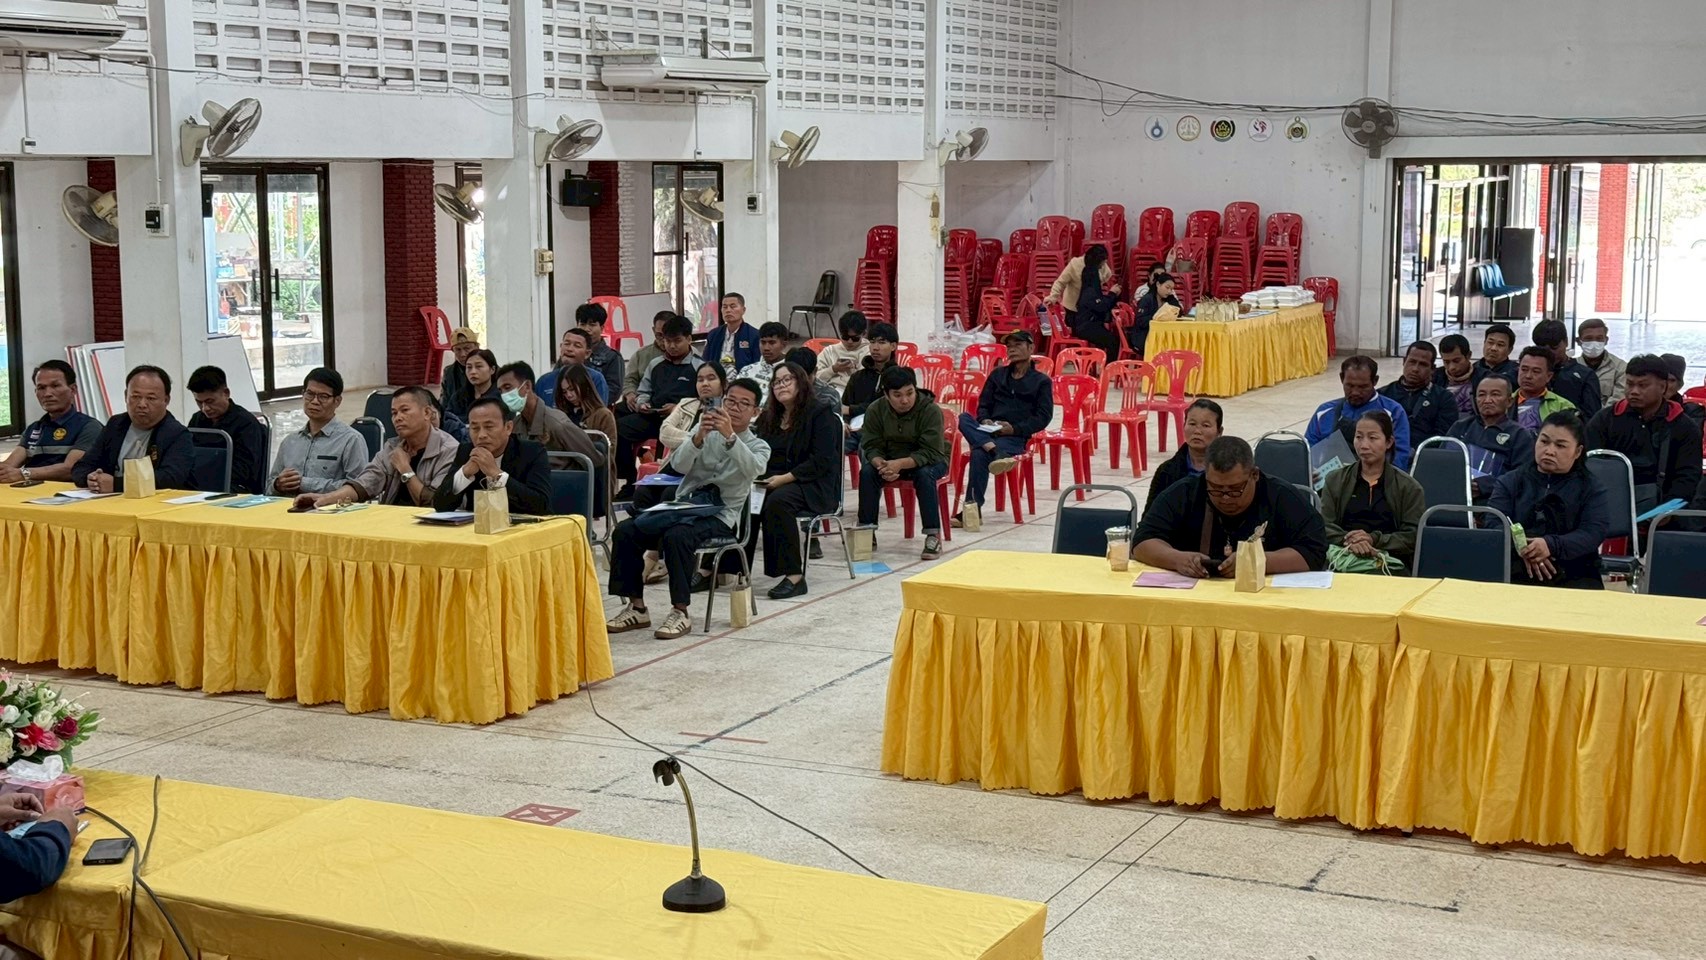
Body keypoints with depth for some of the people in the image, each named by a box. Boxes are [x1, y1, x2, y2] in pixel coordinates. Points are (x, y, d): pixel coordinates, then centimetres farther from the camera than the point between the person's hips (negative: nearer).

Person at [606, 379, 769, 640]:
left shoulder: (759, 446, 8)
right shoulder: (706, 434, 16)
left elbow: (752, 468, -18)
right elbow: (678, 465, -2)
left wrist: (730, 436, -32)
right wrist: (698, 437, -19)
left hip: (720, 517, -4)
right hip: (683, 505, 4)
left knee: (676, 536, -35)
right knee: (624, 531, -17)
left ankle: (680, 612, -26)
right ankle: (636, 608, -9)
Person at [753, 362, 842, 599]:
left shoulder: (821, 414, -3)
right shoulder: (767, 417, 20)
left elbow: (822, 461, -12)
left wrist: (785, 478, -19)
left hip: (813, 486, -6)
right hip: (771, 482, 6)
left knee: (778, 501, -37)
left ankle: (794, 575, -36)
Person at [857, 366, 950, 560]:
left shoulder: (930, 410, -23)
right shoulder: (875, 410, -11)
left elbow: (930, 452, -27)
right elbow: (871, 446, -10)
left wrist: (900, 464, -41)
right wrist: (881, 464, -34)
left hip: (928, 462, -3)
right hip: (889, 461, 3)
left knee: (924, 475, -35)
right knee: (867, 472, -24)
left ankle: (933, 535, -29)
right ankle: (866, 530, -14)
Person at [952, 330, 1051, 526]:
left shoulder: (1041, 381, 9)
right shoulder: (997, 374, 22)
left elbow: (1044, 416, 0)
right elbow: (983, 405, 18)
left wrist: (1015, 428, -13)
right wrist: (984, 420, -6)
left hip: (1016, 436, -5)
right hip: (988, 432, 5)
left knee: (979, 454, -35)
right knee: (964, 418, -29)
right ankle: (996, 453, -47)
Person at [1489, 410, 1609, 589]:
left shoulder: (1591, 489, 15)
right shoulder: (1510, 482, 19)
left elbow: (1593, 533, -4)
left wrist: (1550, 546, -24)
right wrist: (1521, 548, -20)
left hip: (1574, 577, 0)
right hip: (1515, 573, 0)